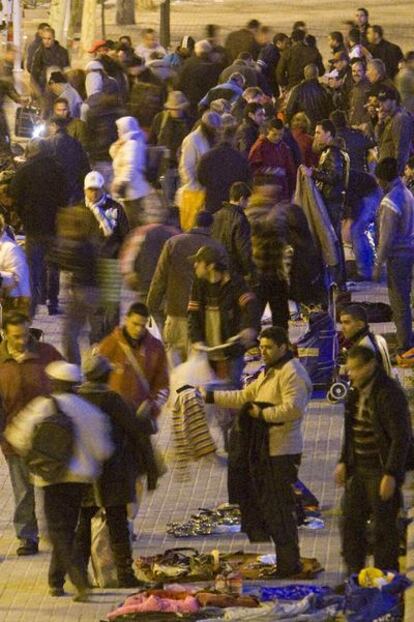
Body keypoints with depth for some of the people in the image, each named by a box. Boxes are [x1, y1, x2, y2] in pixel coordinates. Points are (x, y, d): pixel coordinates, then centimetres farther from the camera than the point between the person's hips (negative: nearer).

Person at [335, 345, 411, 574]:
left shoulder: (389, 394, -17)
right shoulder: (355, 393, 10)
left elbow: (400, 438, -19)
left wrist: (391, 475, -21)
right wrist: (343, 462, 13)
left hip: (381, 471, -9)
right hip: (359, 469, 9)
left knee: (383, 528, -2)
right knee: (351, 522, 12)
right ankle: (354, 575, 23)